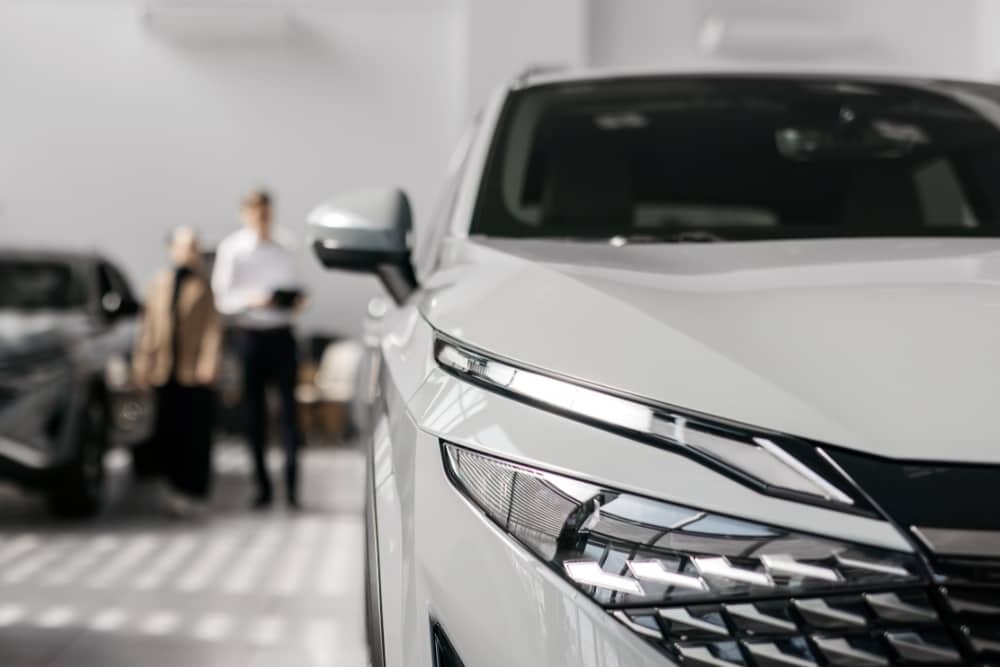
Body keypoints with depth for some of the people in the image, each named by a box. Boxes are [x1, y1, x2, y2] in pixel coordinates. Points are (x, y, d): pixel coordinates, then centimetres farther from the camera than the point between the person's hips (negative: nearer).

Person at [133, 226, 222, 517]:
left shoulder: (203, 285, 3)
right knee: (167, 431, 4)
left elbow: (212, 326, -2)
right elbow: (149, 324, 13)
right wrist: (143, 363, 10)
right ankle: (179, 486, 20)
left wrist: (208, 362, -12)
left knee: (195, 432, -1)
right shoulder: (160, 283, 12)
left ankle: (194, 492, 8)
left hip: (193, 371, -3)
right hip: (165, 370, 3)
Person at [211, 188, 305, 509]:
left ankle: (292, 483, -2)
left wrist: (295, 301, -3)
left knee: (288, 405, -5)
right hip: (249, 334, -2)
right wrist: (252, 299, -19)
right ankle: (263, 485, 13)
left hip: (281, 334, 2)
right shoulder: (231, 250, 1)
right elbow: (221, 298, -3)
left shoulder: (282, 252, 12)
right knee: (254, 411, 4)